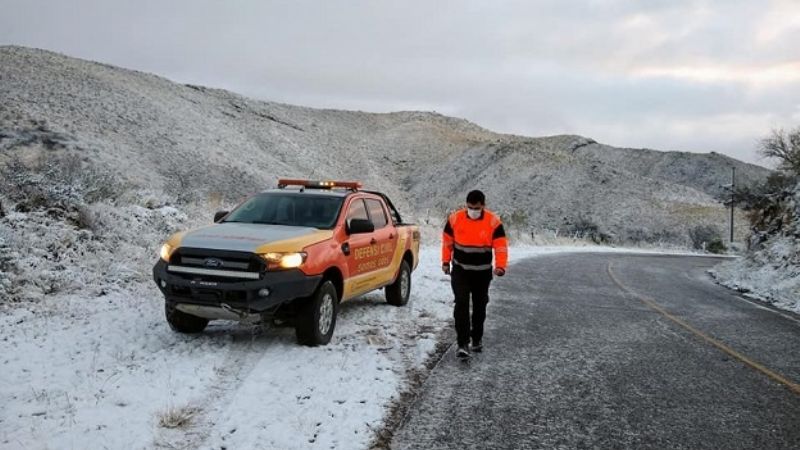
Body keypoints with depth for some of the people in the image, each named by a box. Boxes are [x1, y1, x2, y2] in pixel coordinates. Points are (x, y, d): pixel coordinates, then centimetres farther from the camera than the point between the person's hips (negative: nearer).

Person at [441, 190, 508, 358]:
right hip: (460, 270, -1)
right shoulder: (455, 218, -8)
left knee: (480, 306, 13)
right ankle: (463, 343, -13)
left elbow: (501, 245, -13)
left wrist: (500, 266, -26)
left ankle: (477, 339, 31)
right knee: (461, 304, -13)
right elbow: (447, 240, 4)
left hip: (482, 272, 1)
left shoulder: (493, 222, -12)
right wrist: (446, 261, 7)